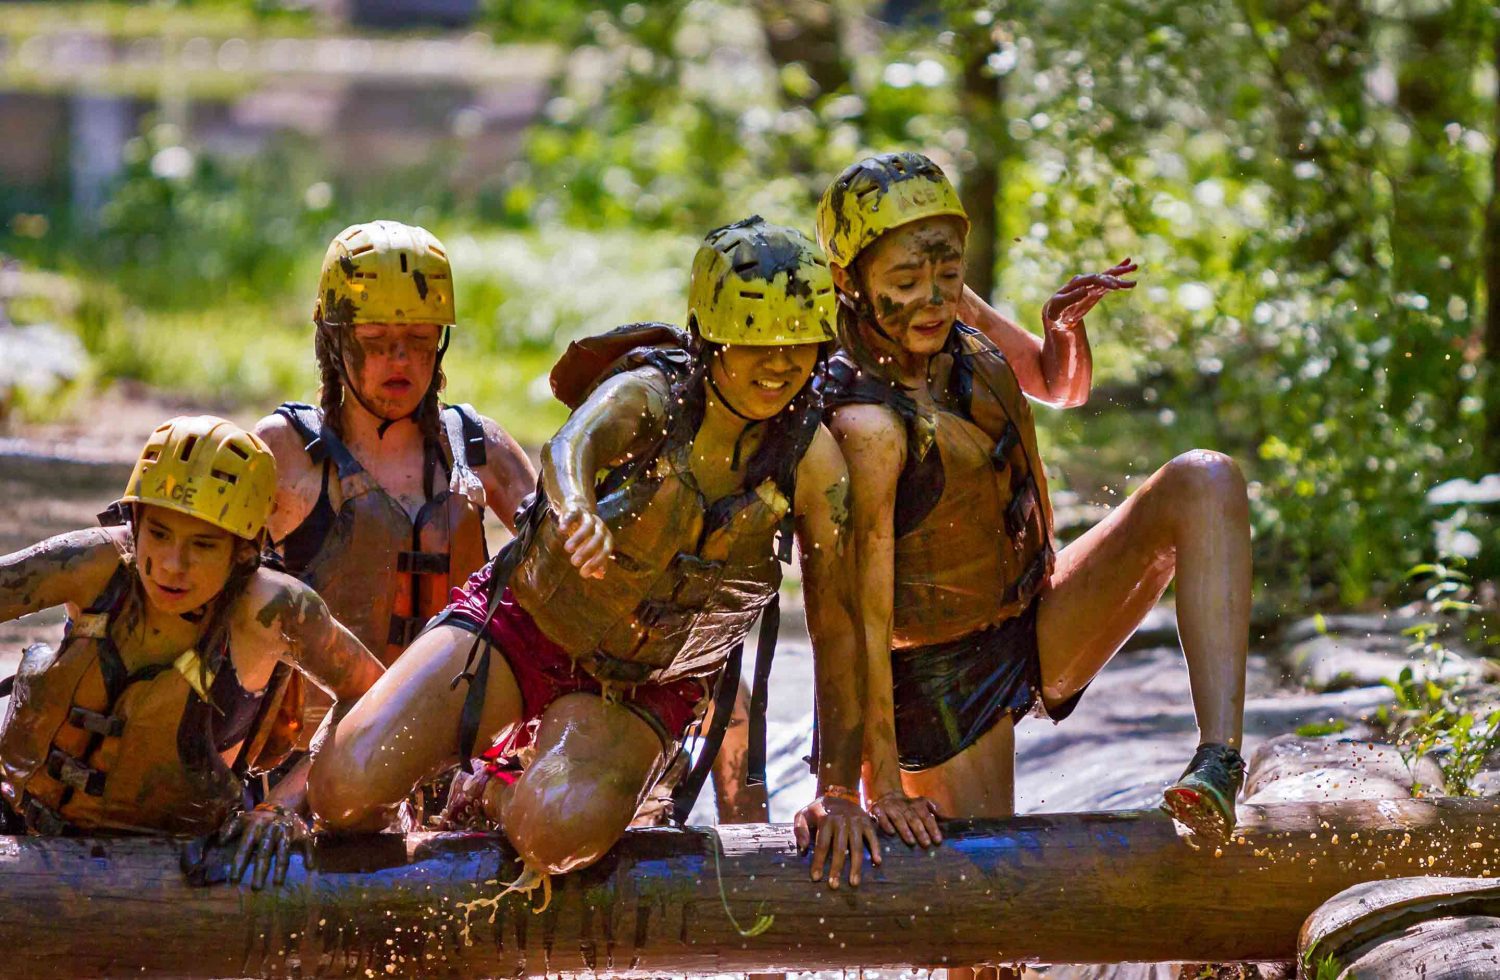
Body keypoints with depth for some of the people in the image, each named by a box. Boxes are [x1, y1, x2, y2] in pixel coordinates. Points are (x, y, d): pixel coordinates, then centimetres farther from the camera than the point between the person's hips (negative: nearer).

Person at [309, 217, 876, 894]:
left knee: (563, 832, -33)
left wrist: (838, 791, -12)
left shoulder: (811, 457, -13)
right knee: (345, 792, -20)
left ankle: (506, 794, 5)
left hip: (641, 687, 1)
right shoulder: (648, 393, -19)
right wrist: (576, 510, -67)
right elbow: (570, 445, -42)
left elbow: (838, 620, -10)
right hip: (523, 624, -1)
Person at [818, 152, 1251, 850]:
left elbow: (1061, 387, 14)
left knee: (1203, 481, -14)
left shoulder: (953, 315, -6)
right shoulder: (867, 425, -28)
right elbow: (864, 616, -28)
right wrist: (882, 786, -27)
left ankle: (1219, 761, -25)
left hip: (1040, 623, 7)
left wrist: (1065, 327, -10)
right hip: (941, 675, -7)